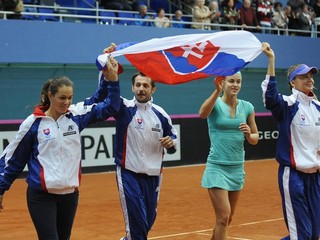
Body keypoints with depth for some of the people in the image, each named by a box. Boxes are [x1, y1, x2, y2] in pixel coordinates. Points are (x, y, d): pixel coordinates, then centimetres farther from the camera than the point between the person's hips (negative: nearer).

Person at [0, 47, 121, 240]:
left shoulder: (76, 115, 1)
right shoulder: (33, 123, -7)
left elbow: (110, 107, 7)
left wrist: (112, 79, -6)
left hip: (70, 194, 4)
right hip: (41, 195, -4)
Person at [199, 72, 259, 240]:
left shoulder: (247, 107, 4)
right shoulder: (215, 103, -7)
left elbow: (255, 139, 10)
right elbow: (202, 114, -32)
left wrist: (248, 134, -13)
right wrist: (217, 91, -44)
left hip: (237, 168, 5)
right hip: (217, 167, -5)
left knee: (227, 218, 16)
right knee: (223, 217, -12)